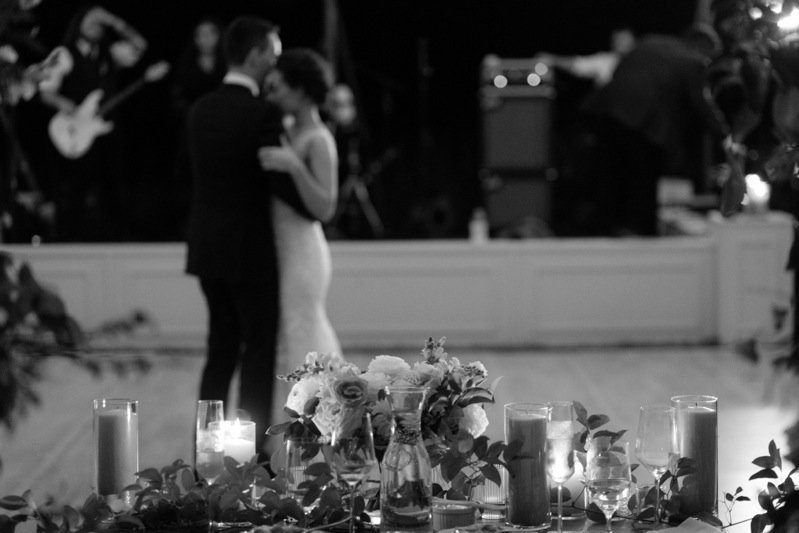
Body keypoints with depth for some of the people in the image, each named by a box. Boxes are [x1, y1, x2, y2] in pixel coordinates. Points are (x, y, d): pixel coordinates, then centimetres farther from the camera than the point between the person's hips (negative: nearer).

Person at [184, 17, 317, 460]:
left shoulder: (200, 111, 7)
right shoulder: (262, 114, -15)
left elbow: (204, 174, 10)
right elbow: (281, 182, -19)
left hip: (207, 248, 7)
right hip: (250, 249, -7)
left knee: (222, 348, 15)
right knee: (260, 350, 3)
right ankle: (251, 448, 2)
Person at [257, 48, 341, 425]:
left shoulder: (319, 140, -15)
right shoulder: (289, 129, 9)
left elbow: (325, 209, -23)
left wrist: (293, 165, -32)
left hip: (300, 252, -9)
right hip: (283, 249, 9)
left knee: (297, 350, -3)